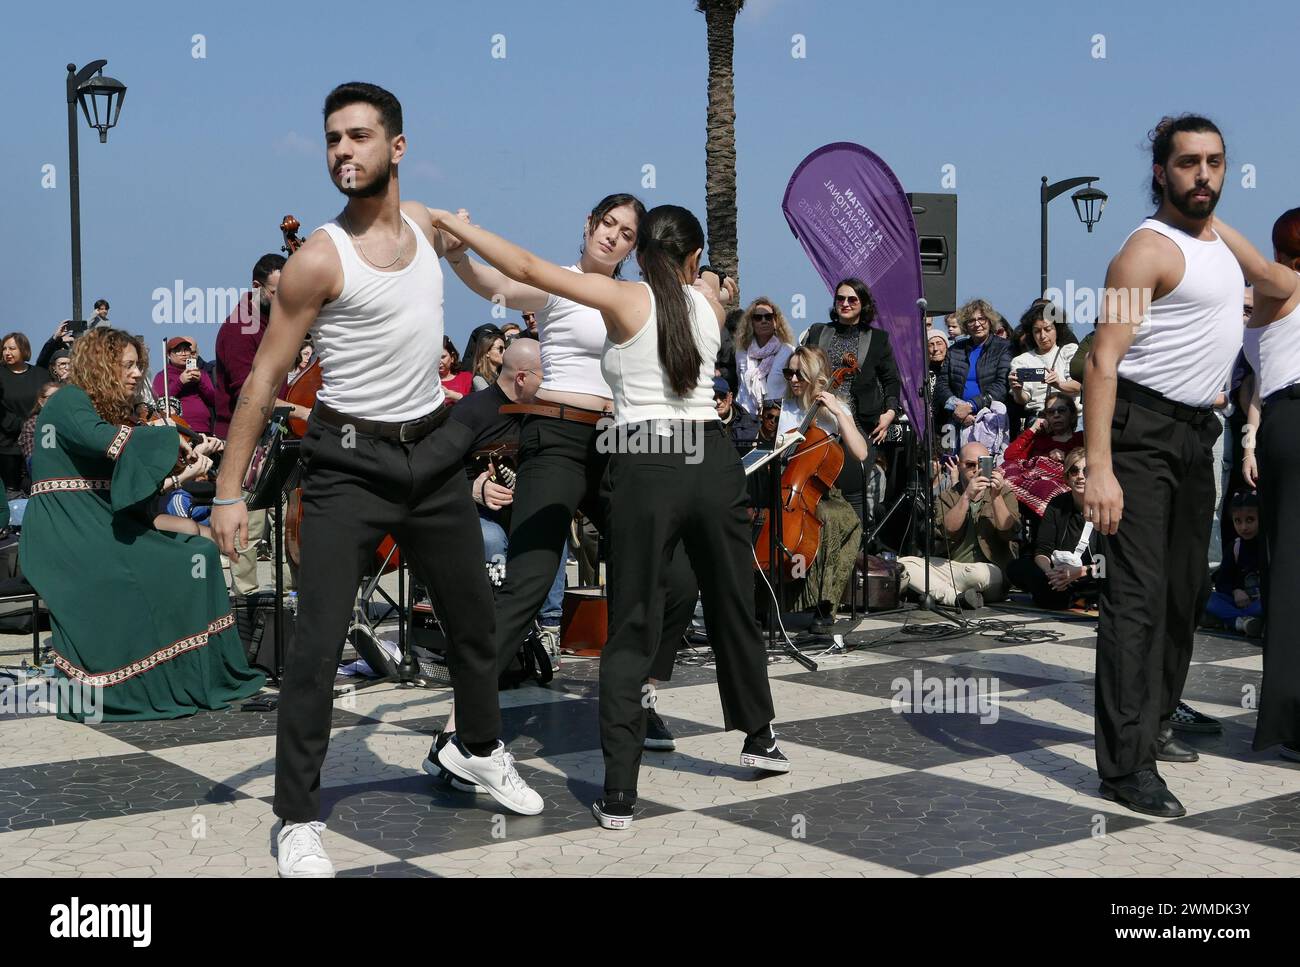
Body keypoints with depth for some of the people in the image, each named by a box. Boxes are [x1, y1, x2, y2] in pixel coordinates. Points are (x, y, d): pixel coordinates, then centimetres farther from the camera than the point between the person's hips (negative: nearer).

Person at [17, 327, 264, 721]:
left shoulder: (115, 412, 19)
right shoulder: (68, 402, -6)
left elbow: (132, 486, 13)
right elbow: (102, 440, -28)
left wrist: (182, 475, -1)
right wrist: (170, 437, -17)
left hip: (103, 526, 8)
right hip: (65, 531, -8)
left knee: (196, 553, -9)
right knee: (133, 579, -31)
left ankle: (192, 679, -10)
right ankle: (87, 692, -21)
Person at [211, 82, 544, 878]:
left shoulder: (426, 223, 2)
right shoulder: (319, 259, -14)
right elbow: (265, 379, -12)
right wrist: (230, 492, -15)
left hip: (434, 454, 6)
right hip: (350, 463, -6)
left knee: (474, 617, 19)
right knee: (317, 646, -9)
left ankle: (481, 749, 43)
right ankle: (299, 819, 4)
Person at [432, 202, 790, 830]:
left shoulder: (626, 298, -2)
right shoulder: (710, 300, 9)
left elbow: (529, 270, -8)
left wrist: (453, 225, -2)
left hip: (645, 471, -3)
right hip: (712, 463, 3)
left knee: (631, 633, 3)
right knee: (733, 611, 21)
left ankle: (619, 794, -1)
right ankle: (760, 737, 39)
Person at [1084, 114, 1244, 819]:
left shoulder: (1219, 239, 13)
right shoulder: (1148, 249, -13)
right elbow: (1102, 361, -20)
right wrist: (1099, 468, -29)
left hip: (1196, 433, 9)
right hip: (1143, 430, -9)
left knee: (1186, 590, 15)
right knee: (1137, 594, -13)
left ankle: (1153, 725, 28)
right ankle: (1126, 764, -12)